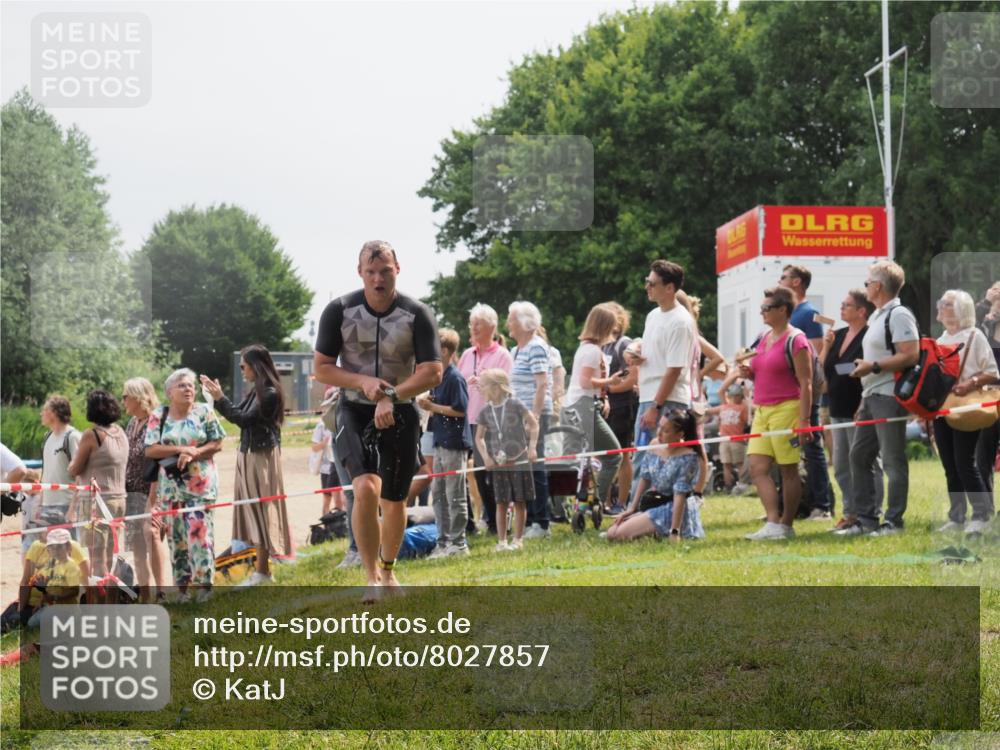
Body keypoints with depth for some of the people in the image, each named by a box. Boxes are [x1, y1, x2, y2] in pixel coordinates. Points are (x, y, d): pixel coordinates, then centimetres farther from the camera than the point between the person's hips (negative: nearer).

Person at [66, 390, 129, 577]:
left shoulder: (91, 435, -12)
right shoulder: (121, 433, 9)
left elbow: (74, 470, -7)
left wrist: (73, 461, 14)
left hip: (96, 502, -7)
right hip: (119, 499, 7)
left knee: (96, 561, -4)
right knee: (108, 560, 14)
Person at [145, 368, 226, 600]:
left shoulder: (204, 412, 3)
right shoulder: (158, 417, 5)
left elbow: (217, 444, 0)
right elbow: (150, 450, -3)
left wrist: (193, 454, -15)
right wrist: (180, 450, -14)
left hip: (201, 484, -2)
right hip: (171, 484, 2)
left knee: (200, 533, -8)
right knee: (176, 535, 4)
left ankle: (205, 584, -3)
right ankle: (182, 586, 11)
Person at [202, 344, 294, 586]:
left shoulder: (269, 393, -14)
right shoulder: (254, 392, 12)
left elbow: (244, 419, -18)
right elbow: (236, 415, 15)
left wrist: (220, 398, -16)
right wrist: (216, 397, 12)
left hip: (262, 457, -9)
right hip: (249, 455, 9)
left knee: (260, 510, -6)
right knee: (254, 511, 7)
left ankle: (262, 571, -4)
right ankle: (262, 569, 8)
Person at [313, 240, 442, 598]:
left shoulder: (417, 314, -8)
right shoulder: (339, 311, -7)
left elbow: (433, 372, -11)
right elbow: (320, 367, -3)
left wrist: (391, 396, -24)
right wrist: (363, 383, -19)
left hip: (400, 415, 1)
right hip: (355, 412, -1)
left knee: (394, 501, 10)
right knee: (366, 488, -23)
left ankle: (388, 570, 34)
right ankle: (371, 576, -15)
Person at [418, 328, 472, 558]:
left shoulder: (455, 378, -14)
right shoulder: (438, 377, 13)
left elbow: (460, 409, -19)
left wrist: (433, 407, -15)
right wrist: (428, 405, 1)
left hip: (454, 443, -10)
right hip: (440, 442, 10)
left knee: (455, 495, -3)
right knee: (438, 493, 13)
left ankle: (458, 543, 3)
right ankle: (443, 541, 19)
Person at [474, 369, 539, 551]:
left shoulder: (514, 404, -8)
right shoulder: (485, 411, 4)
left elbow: (533, 424, -4)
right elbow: (479, 437, 11)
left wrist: (532, 447, -13)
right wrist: (486, 457, -3)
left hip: (519, 460, -3)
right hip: (498, 463, 3)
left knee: (519, 502, 3)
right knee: (501, 503, 3)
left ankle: (517, 540, 11)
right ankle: (501, 541, 8)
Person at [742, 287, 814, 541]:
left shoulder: (795, 340, -9)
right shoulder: (764, 339, 15)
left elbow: (806, 384, -12)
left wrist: (803, 421, -18)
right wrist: (749, 373, 6)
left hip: (786, 408, -8)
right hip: (763, 410, 8)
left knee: (788, 470, 0)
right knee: (757, 467, -3)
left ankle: (786, 526, 5)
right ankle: (773, 522, -5)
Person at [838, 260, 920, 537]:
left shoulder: (898, 315, -11)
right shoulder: (877, 316, 20)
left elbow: (910, 356, -20)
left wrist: (873, 366, -19)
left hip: (889, 397, -11)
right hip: (872, 397, 11)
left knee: (893, 460, -5)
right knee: (859, 456, 10)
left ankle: (893, 521, -2)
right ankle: (866, 518, 14)